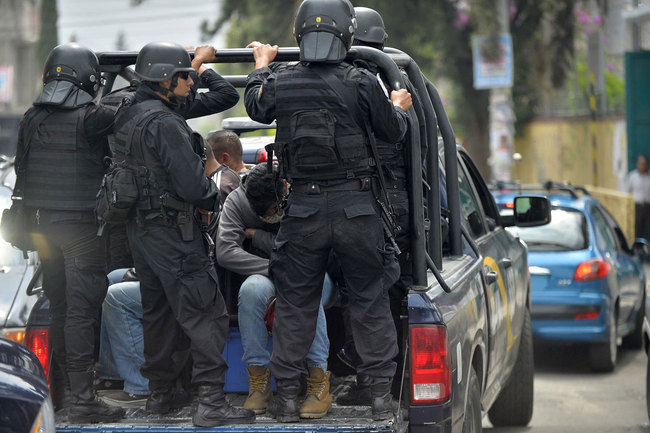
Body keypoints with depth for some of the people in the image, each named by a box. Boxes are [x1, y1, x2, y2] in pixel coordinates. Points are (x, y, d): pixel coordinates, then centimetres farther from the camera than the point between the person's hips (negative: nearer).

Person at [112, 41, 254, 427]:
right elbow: (190, 184, -23)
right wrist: (214, 198, -4)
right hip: (171, 232, -10)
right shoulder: (165, 124, -20)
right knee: (205, 314, -9)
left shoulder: (130, 117, 10)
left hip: (140, 228, 10)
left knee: (158, 313, 19)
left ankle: (160, 393, 27)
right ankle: (212, 402, -14)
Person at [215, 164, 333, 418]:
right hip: (267, 274, 2)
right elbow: (225, 252, -18)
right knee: (251, 289, -35)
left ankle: (319, 381, -33)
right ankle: (259, 380, -25)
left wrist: (256, 235, -12)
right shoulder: (237, 201, -9)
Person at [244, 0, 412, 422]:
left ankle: (288, 395, 14)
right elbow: (393, 132, 3)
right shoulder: (362, 84, -11)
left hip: (304, 209, 1)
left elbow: (255, 106, 19)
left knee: (295, 301, 11)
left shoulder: (280, 83, -5)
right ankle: (381, 393, 10)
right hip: (358, 208, -1)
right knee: (371, 300, 9)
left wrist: (261, 66, 37)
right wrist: (399, 107, 26)